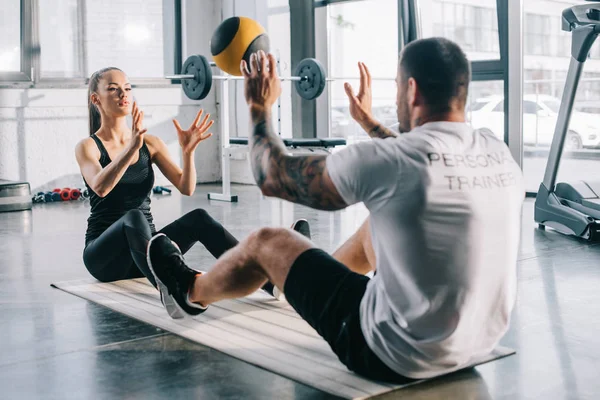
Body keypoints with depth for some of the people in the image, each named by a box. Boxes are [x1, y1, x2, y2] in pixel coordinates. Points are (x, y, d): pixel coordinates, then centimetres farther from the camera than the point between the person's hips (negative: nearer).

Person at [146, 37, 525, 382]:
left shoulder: (382, 161, -23)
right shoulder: (498, 151, -3)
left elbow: (273, 177, -6)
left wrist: (260, 107, 10)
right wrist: (368, 120, 32)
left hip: (398, 355, -6)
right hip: (481, 341, 7)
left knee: (268, 242, 12)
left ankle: (193, 292, 44)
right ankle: (311, 270, 57)